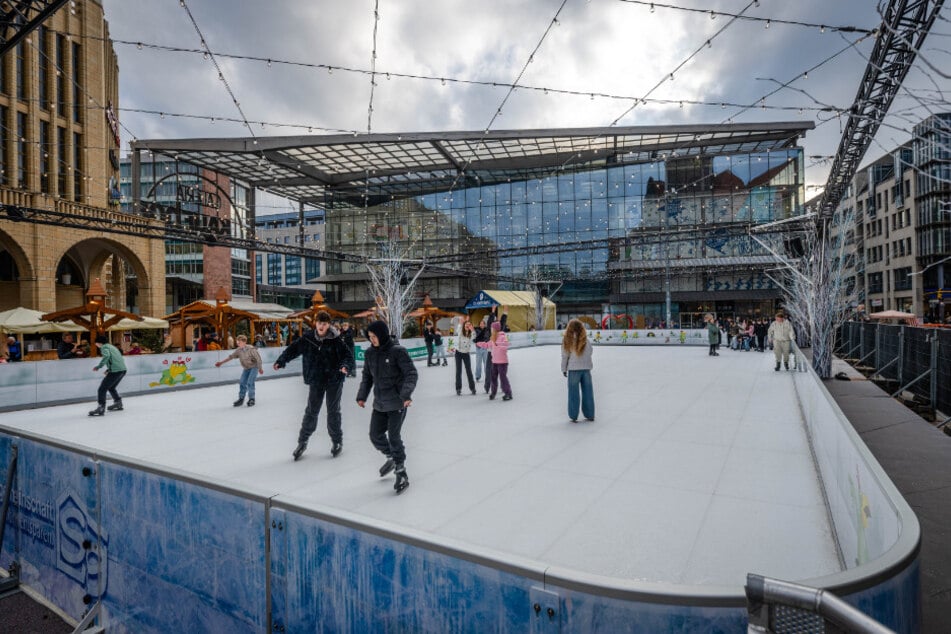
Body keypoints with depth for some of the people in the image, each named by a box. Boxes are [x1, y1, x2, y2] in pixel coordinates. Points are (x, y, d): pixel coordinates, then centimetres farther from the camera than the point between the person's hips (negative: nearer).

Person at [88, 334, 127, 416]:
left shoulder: (104, 347, 1)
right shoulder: (112, 346, 27)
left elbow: (106, 356, -20)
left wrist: (99, 366, -17)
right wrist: (109, 369, 27)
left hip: (116, 370, -9)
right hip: (123, 369, 9)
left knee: (102, 389, -6)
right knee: (111, 388, 27)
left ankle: (101, 409, -13)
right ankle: (118, 404, 35)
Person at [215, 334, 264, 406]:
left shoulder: (251, 349, -24)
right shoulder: (238, 350, -6)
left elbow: (258, 358, -19)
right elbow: (231, 356, 4)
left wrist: (260, 368, -13)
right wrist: (221, 362, 3)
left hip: (254, 367, -6)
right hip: (246, 368, 6)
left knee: (250, 383, -14)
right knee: (242, 383, 2)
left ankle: (251, 399, -1)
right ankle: (241, 399, 15)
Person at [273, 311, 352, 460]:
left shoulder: (335, 339, -12)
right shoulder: (307, 338, -7)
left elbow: (346, 354, -7)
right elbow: (293, 348, 1)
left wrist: (344, 365, -25)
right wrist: (281, 361, -10)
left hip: (334, 380, -1)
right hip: (316, 380, 2)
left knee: (333, 411, 7)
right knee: (311, 411, 6)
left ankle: (337, 441, 24)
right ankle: (302, 442, 23)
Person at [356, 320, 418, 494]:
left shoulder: (398, 351, -15)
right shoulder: (370, 352, 3)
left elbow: (411, 373, -18)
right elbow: (367, 376, 14)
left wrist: (406, 394, -30)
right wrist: (362, 395, 8)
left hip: (397, 402, -6)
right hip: (379, 403, 7)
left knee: (394, 436, -6)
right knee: (375, 435, 13)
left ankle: (402, 474, 11)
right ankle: (391, 458, 41)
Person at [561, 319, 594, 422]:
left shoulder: (567, 340, -6)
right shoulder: (585, 339, -4)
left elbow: (565, 356, -2)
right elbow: (589, 352, 0)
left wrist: (564, 369, 7)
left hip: (573, 369, -1)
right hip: (586, 368, 1)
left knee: (573, 393, 6)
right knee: (587, 392, 11)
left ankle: (573, 416, 9)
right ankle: (590, 415, 19)